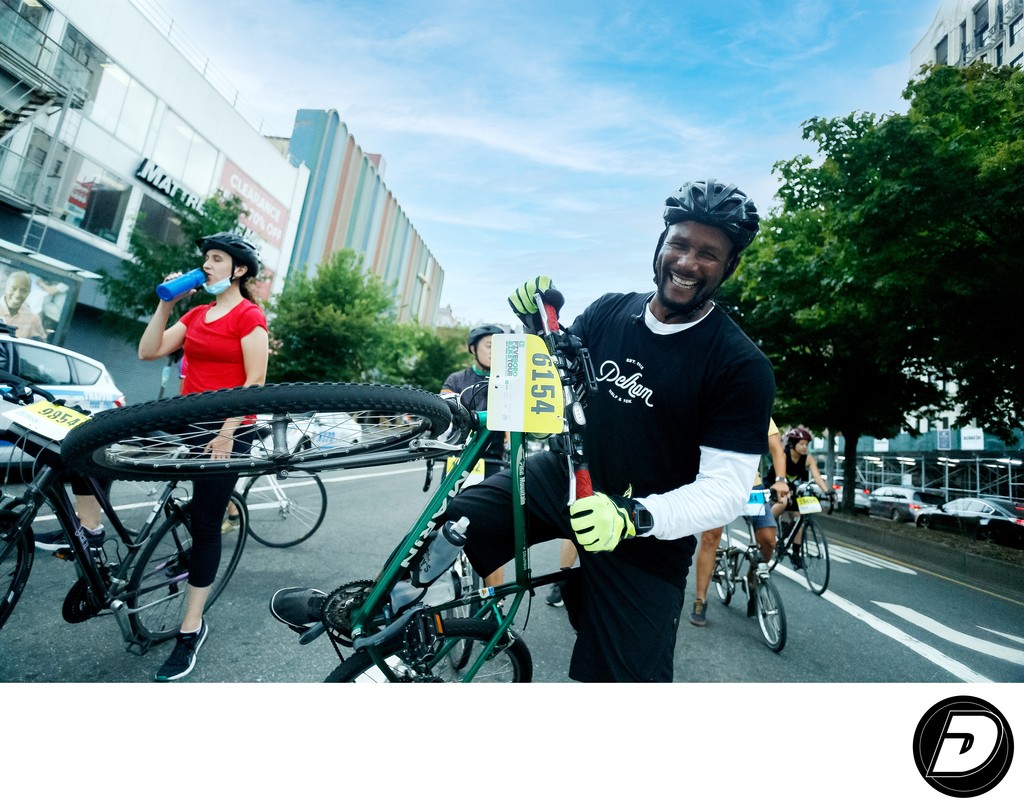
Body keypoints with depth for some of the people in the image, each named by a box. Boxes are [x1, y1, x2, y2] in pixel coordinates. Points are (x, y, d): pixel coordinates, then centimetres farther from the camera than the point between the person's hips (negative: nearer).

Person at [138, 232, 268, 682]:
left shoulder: (249, 316, -7)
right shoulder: (195, 315, 15)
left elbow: (255, 383, -14)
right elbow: (148, 351, 10)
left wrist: (227, 432, -18)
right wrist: (166, 304, 4)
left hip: (226, 430, -7)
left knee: (205, 524, 1)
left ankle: (191, 630, 14)